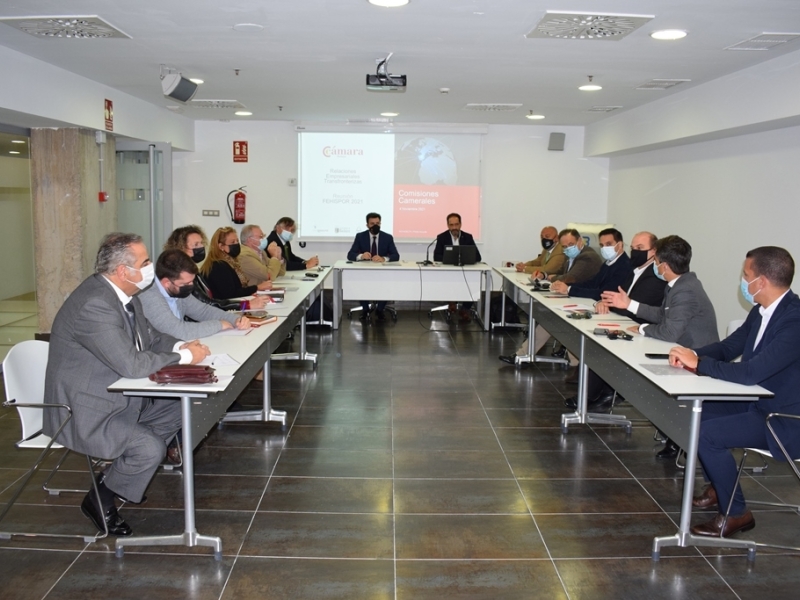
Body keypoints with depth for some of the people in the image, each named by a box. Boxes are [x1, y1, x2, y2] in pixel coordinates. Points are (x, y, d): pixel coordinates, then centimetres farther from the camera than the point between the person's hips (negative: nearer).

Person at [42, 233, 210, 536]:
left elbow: (150, 337, 13)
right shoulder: (93, 305, -29)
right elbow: (131, 364, -33)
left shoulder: (123, 293, 0)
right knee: (151, 449, -22)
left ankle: (121, 468, 19)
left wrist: (180, 346, -8)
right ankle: (99, 500, 5)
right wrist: (185, 357, -21)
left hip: (118, 395, 10)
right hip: (85, 411, -10)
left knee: (178, 408, 8)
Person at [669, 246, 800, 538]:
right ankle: (719, 487, 24)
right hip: (757, 402, 9)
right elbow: (728, 347, 12)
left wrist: (698, 362, -21)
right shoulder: (761, 311, 1)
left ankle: (735, 513, 1)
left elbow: (750, 373, -33)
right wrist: (693, 353, -9)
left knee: (707, 434, -20)